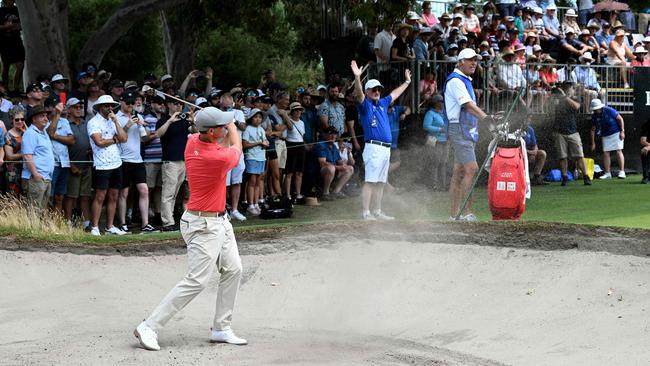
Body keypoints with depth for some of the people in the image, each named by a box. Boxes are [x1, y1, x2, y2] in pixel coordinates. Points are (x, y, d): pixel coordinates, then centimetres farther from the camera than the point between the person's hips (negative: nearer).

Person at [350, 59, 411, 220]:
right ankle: (365, 213, -13)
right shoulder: (365, 104, -2)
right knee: (370, 181, -11)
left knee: (381, 182, 11)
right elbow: (359, 94, -21)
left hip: (386, 148, 8)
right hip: (374, 147, -8)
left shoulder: (383, 103, 20)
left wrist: (407, 81, 47)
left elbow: (395, 93, 35)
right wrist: (357, 77, -37)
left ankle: (377, 211, 16)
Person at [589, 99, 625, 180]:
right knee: (605, 153, -2)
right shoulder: (594, 116, -1)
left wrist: (622, 131, -14)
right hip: (605, 136, 5)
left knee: (618, 151, -12)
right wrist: (593, 143, 6)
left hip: (616, 133, -5)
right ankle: (607, 173, 4)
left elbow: (620, 119, -9)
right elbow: (593, 129, 8)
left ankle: (622, 172, -13)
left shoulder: (609, 111, -15)